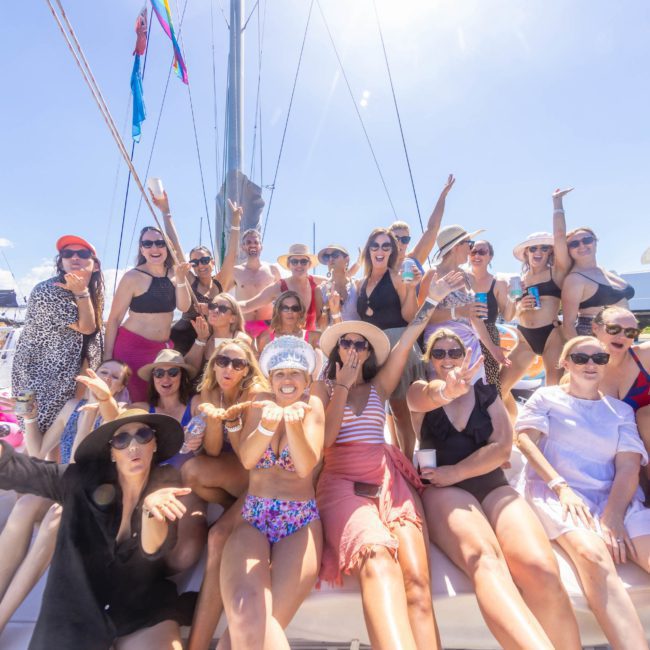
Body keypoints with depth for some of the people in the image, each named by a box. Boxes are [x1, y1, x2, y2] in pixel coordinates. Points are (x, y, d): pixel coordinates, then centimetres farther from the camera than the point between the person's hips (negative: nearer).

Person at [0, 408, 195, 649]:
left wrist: (150, 508, -38)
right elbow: (23, 472, -18)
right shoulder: (86, 478, -9)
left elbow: (155, 549, -19)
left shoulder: (167, 483, -8)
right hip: (76, 607, 2)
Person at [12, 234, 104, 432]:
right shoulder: (48, 291, -22)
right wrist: (81, 291, -26)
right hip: (41, 375, -7)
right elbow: (86, 327, -22)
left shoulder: (94, 290, 2)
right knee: (43, 431, -1)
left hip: (68, 373, 7)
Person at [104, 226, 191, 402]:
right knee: (139, 401, 0)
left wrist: (181, 279, -16)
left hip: (163, 347, 5)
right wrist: (108, 356, -11)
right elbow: (114, 318, -9)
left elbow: (184, 307, -3)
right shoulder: (133, 277, -11)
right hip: (132, 347, -5)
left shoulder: (173, 274, 4)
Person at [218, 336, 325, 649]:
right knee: (247, 618, -27)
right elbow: (246, 459, -5)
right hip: (252, 519, 2)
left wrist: (293, 423, -29)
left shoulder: (312, 405, 1)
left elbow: (305, 467, -10)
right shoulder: (262, 402, 7)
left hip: (301, 521, -1)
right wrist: (268, 425, -26)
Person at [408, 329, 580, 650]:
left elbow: (502, 446, 4)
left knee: (542, 570, -29)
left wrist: (456, 471, -9)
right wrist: (447, 389, -42)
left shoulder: (486, 392, 17)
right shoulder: (419, 392, 11)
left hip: (493, 486, 3)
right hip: (443, 491, -2)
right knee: (484, 559, -36)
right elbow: (430, 395, -17)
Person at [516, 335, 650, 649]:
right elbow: (525, 438, -1)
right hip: (555, 492, -3)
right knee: (594, 556, -34)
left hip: (614, 498, 3)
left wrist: (613, 517, -11)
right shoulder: (546, 397, 13)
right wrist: (561, 487, -15)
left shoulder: (621, 410, 19)